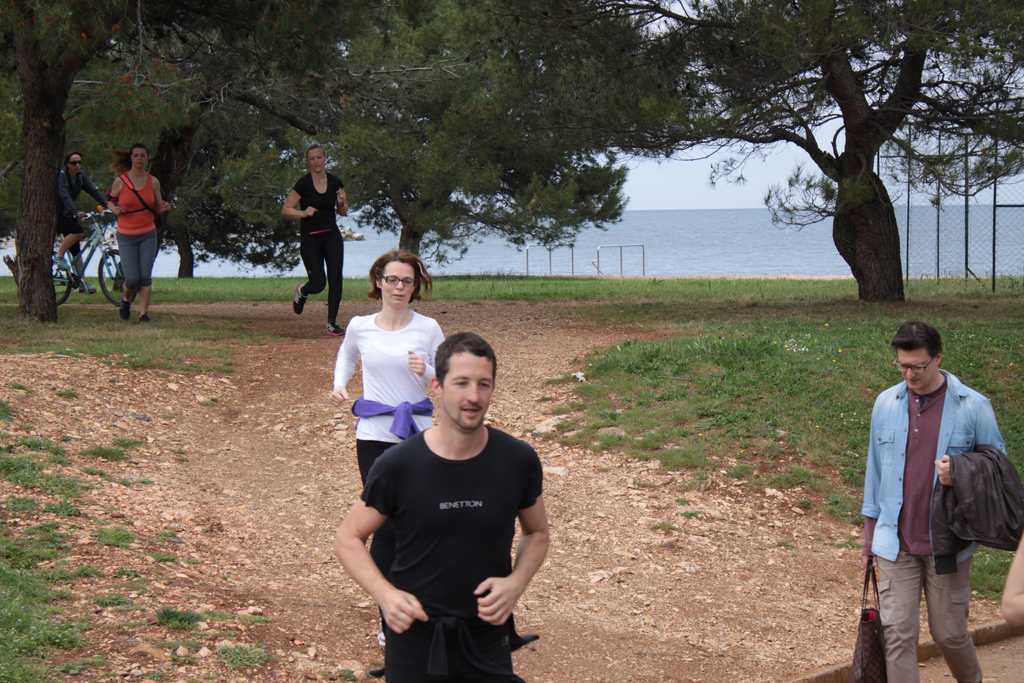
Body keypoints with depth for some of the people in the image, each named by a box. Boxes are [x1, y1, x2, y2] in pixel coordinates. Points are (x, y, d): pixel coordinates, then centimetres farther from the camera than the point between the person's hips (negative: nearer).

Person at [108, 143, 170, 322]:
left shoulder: (153, 182, 1)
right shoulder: (120, 181, -5)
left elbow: (158, 209, 10)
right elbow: (110, 201, 11)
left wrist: (164, 208, -13)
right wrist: (114, 209, -12)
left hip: (148, 235, 1)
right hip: (126, 236, -1)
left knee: (146, 277, -7)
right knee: (132, 279, -6)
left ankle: (143, 313, 1)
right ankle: (126, 299, 26)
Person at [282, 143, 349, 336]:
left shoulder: (335, 182, 2)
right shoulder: (303, 184, -9)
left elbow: (343, 212, 13)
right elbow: (286, 210, -7)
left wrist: (342, 202, -9)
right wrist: (304, 213, -23)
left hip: (331, 236, 3)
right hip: (310, 239, -3)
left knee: (335, 279, -7)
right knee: (318, 283, -5)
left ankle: (332, 323, 3)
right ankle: (300, 291, 32)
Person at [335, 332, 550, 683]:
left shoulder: (518, 461, -7)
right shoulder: (398, 466, -12)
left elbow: (537, 532, 10)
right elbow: (348, 538, -1)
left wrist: (516, 583, -9)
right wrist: (385, 594, -16)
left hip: (485, 639, 1)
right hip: (414, 637, -1)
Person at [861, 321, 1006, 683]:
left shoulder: (973, 407, -9)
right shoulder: (887, 403, 1)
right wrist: (869, 536, 13)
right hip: (896, 543, 2)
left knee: (949, 632, 8)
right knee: (898, 633, -1)